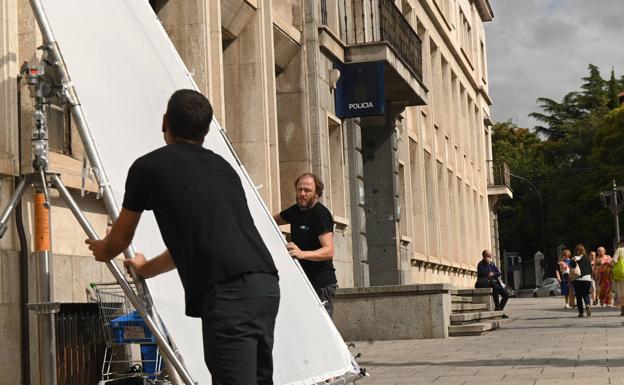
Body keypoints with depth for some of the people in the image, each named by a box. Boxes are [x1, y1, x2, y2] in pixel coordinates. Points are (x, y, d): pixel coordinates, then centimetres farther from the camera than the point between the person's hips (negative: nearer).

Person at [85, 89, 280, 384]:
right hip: (267, 284, 7)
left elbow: (120, 239, 24)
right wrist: (146, 268, 55)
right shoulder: (223, 167, 26)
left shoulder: (148, 166, 9)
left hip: (229, 292, -7)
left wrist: (104, 250, 49)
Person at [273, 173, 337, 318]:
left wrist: (302, 254, -39)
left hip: (321, 284, -8)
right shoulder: (296, 211, 11)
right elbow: (273, 220, 31)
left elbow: (329, 251, -24)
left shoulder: (321, 214, -13)